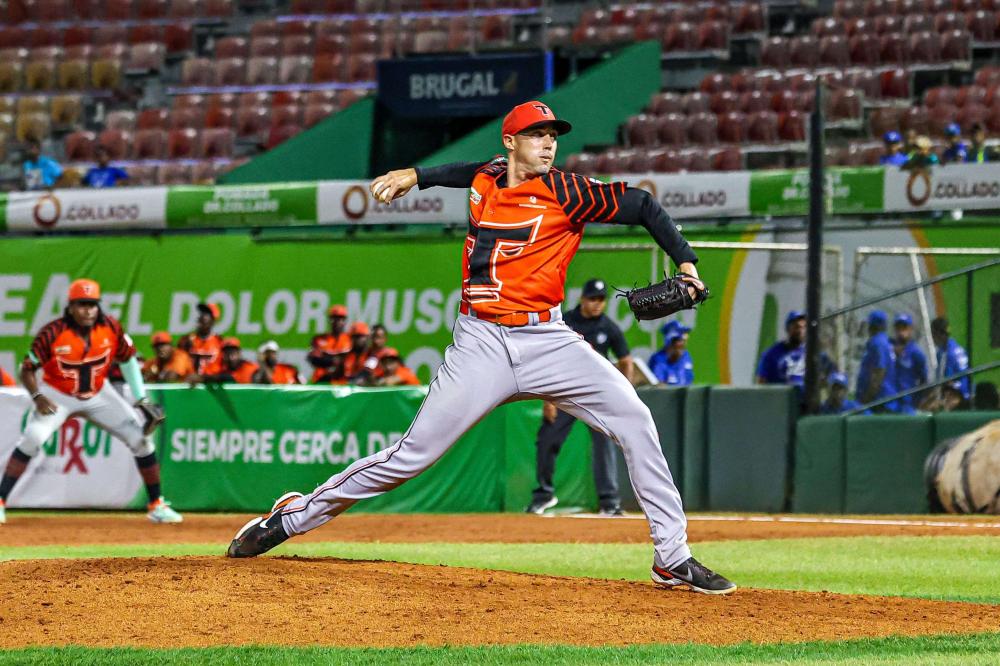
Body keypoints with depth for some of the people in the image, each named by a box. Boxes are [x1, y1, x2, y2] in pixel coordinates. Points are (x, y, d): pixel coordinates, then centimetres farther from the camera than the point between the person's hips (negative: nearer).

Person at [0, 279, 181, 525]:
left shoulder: (111, 328, -16)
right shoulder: (52, 333, -24)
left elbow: (127, 359, 1)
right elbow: (27, 369, -15)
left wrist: (141, 398, -3)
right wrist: (37, 397, -30)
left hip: (98, 394, 3)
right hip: (57, 394, -3)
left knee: (141, 438, -3)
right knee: (32, 439, -26)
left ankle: (156, 505, 11)